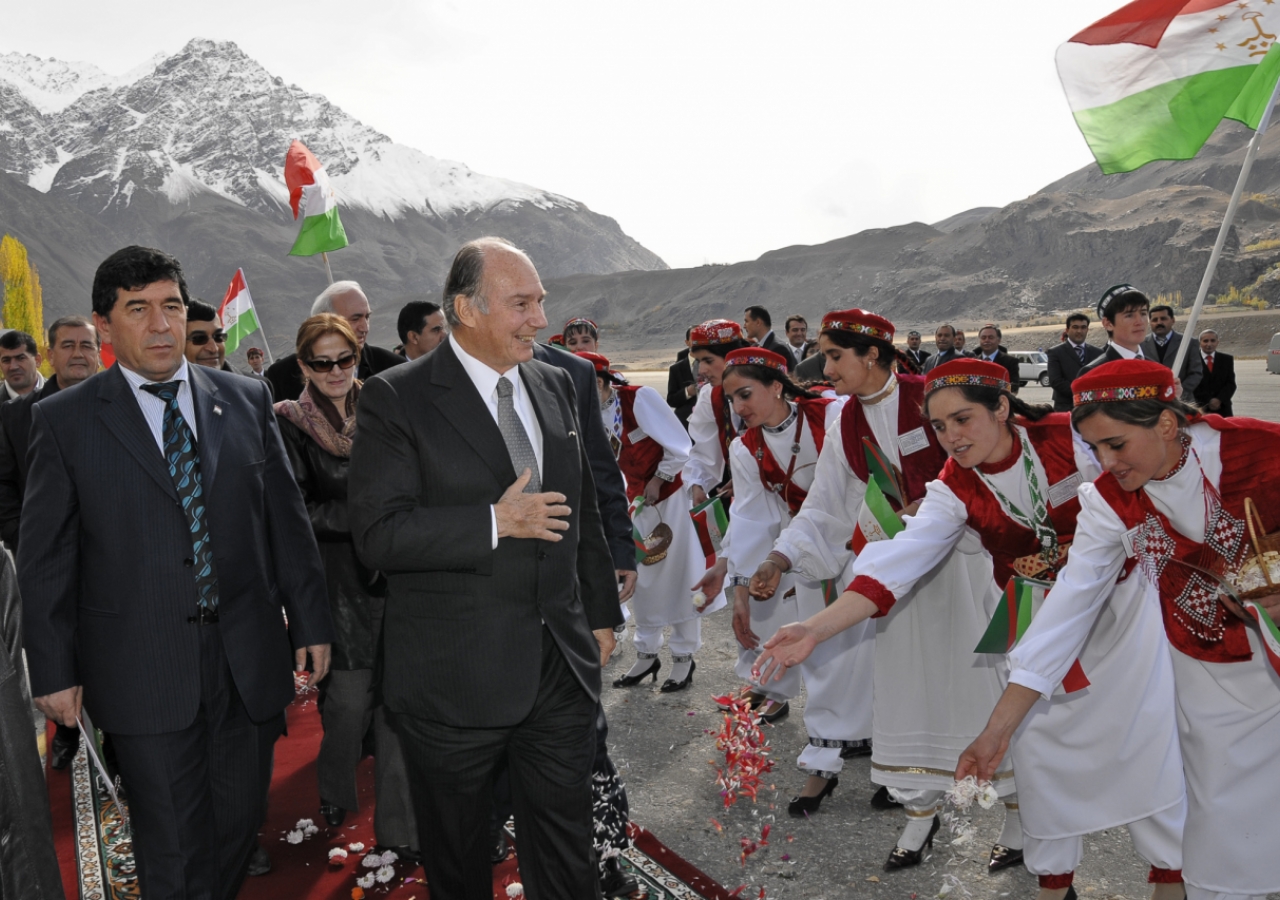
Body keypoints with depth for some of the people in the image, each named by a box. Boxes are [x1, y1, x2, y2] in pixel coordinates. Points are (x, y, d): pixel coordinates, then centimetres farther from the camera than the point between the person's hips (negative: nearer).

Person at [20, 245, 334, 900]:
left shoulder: (246, 400, 4)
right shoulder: (63, 421, -2)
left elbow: (286, 520, 6)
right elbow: (45, 558, 0)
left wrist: (311, 624, 5)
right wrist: (54, 672, -1)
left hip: (249, 661, 3)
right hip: (144, 673, -2)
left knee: (240, 821, 15)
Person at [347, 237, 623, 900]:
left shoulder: (555, 385, 8)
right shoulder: (396, 399, -11)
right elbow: (378, 534, -19)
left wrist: (601, 614, 17)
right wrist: (495, 523, -23)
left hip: (561, 666, 5)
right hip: (452, 681, -4)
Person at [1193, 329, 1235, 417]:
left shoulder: (1227, 359, 11)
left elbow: (1230, 384, 7)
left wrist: (1219, 400, -10)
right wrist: (1207, 402, -11)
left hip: (1222, 409, 3)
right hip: (1199, 409, -3)